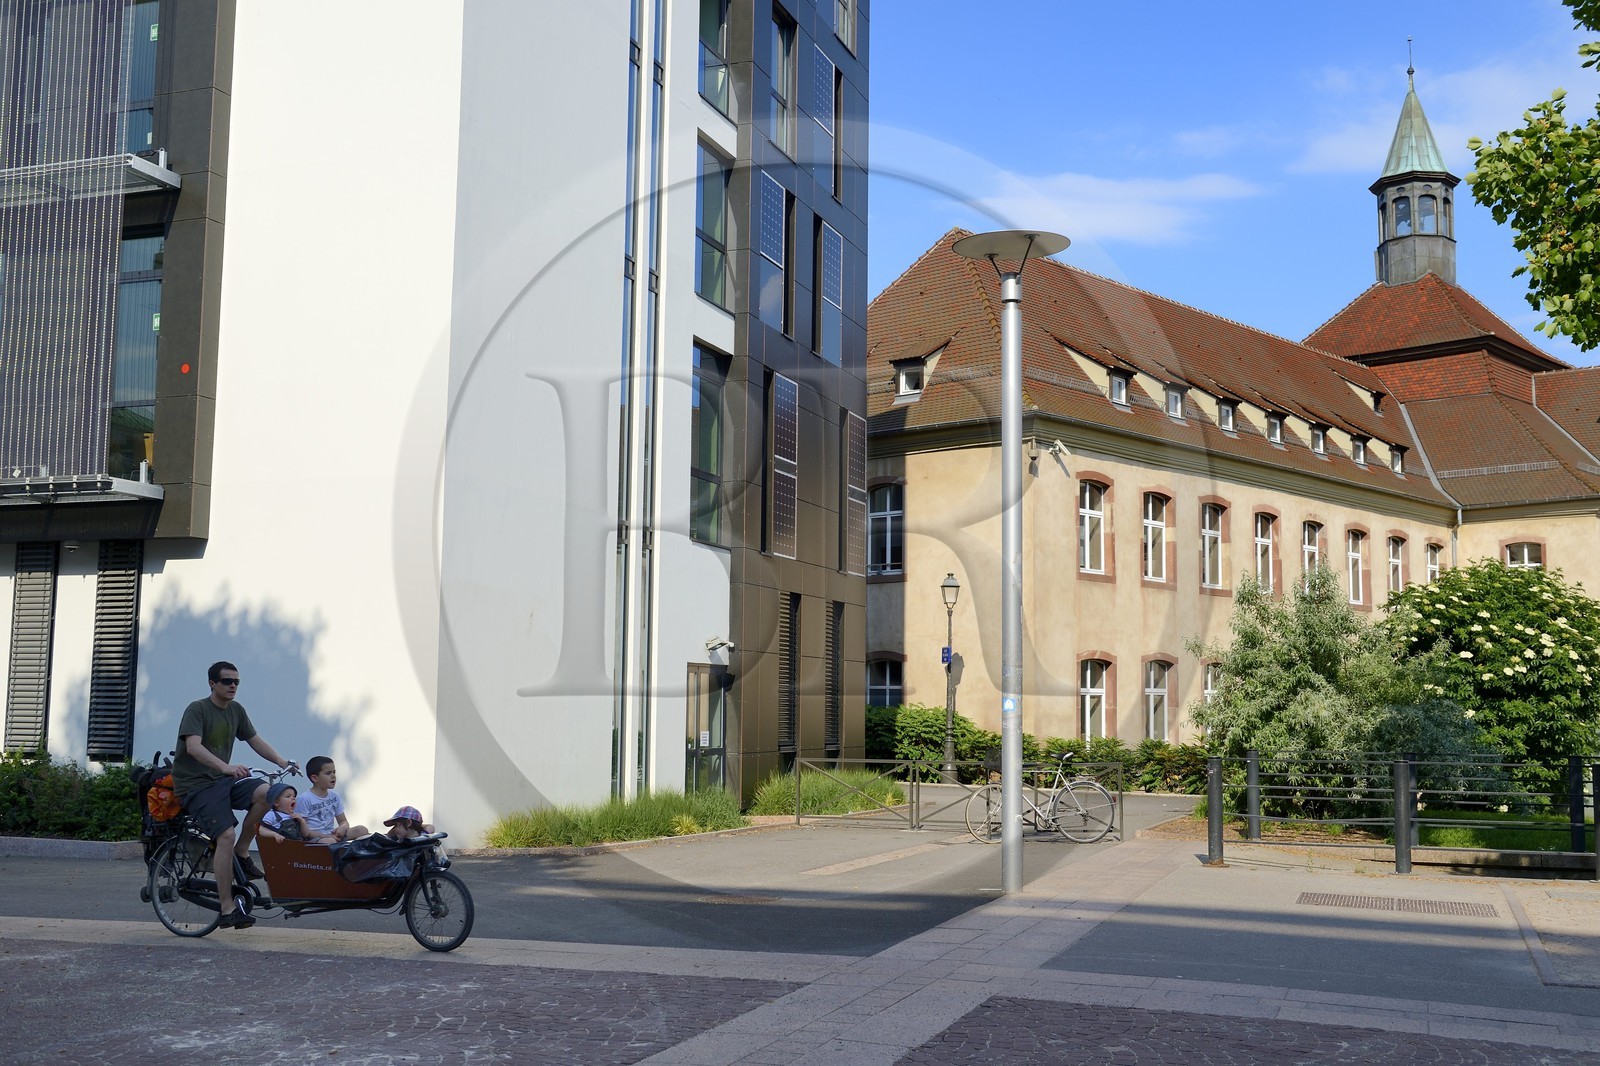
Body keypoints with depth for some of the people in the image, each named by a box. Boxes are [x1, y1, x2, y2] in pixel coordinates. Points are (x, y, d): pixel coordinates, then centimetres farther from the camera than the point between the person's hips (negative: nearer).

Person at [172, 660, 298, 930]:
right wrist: (226, 767, -41)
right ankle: (227, 909, -20)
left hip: (223, 779, 6)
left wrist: (282, 761, -1)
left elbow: (255, 740, 15)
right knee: (226, 834, -25)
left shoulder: (236, 710, 10)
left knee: (265, 793, -23)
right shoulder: (197, 709, -12)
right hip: (196, 785, -6)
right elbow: (193, 747, -27)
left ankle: (242, 852, -4)